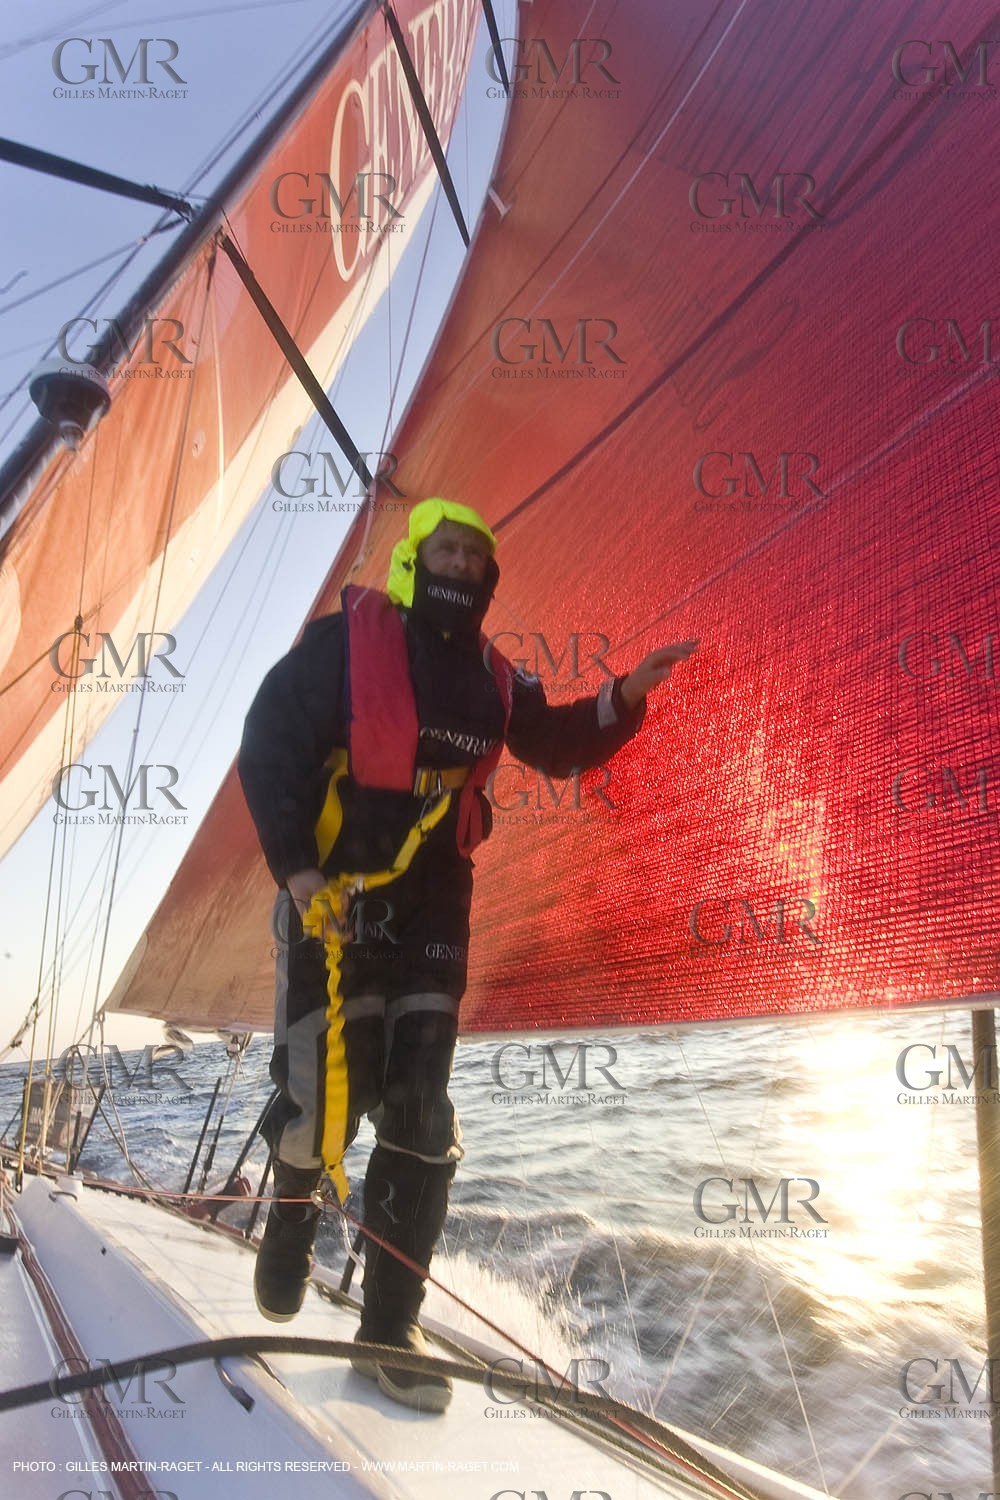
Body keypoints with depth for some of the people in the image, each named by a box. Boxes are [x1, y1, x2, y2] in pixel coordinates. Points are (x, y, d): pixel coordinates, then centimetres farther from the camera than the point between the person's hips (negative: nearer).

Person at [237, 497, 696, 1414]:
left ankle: (388, 1329, 11)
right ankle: (292, 1216, 34)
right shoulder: (344, 640, -6)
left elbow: (560, 746, 17)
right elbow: (268, 743, -9)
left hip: (432, 901, 4)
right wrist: (294, 864, -16)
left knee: (420, 1113, -1)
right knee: (324, 1091, -4)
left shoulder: (491, 677, 8)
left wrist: (625, 697, -1)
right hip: (333, 891, -4)